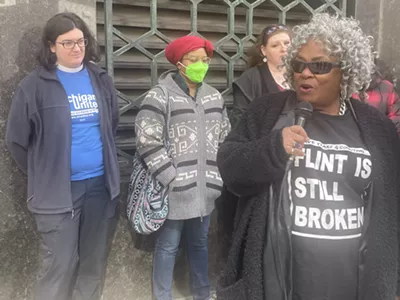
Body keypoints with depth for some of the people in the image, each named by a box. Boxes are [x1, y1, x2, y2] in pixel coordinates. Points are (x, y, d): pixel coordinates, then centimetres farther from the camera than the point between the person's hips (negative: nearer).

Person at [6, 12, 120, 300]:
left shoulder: (101, 80, 6)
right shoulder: (36, 85, -7)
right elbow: (17, 140, -2)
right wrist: (44, 173, 5)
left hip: (101, 184, 4)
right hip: (58, 189, -4)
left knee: (95, 262, 14)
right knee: (59, 265, 3)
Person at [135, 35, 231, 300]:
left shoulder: (214, 96, 9)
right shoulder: (160, 95, -9)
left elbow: (225, 139, 14)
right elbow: (148, 142, -14)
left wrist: (219, 176, 8)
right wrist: (171, 178, -14)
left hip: (205, 188, 5)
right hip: (176, 189, -5)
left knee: (200, 242, 19)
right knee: (168, 246, 7)